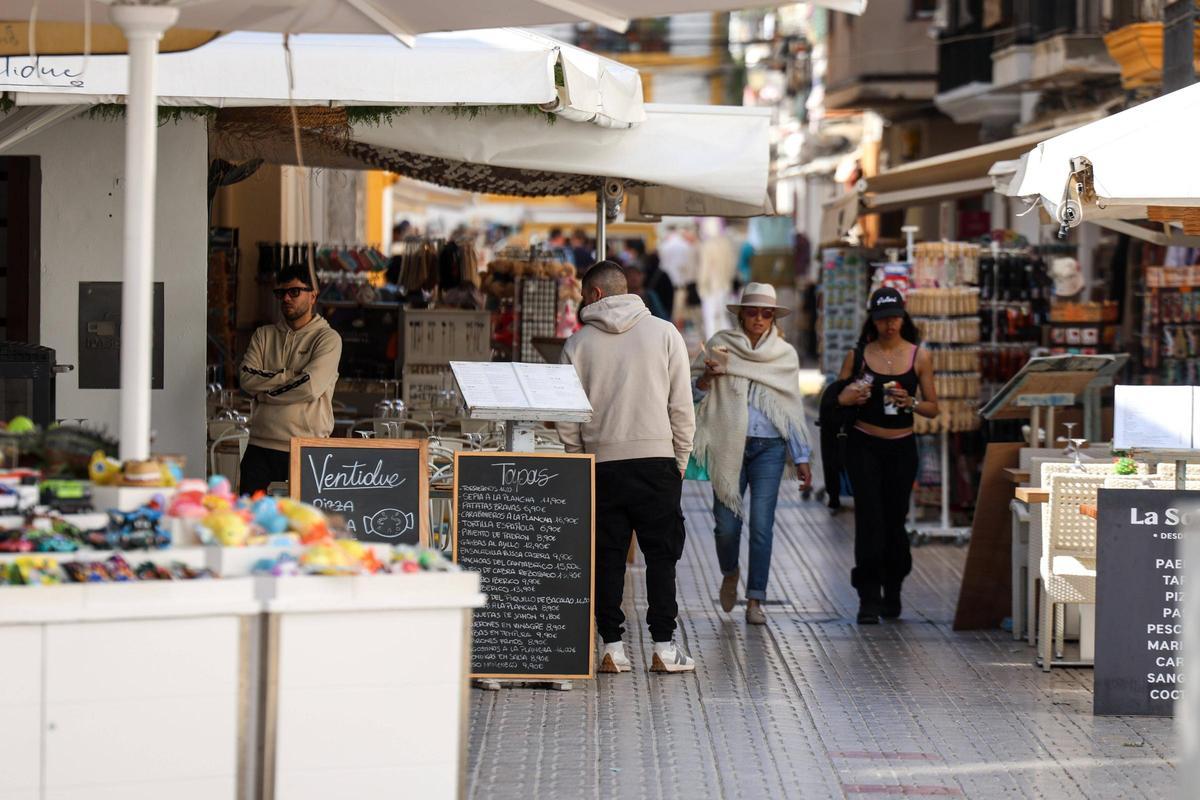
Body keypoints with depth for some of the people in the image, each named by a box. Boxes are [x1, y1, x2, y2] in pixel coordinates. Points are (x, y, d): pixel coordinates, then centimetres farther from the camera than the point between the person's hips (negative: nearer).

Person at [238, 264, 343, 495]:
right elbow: (247, 379, 1)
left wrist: (264, 394, -3)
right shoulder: (264, 335, 16)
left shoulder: (328, 338, 1)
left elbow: (311, 387, -12)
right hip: (261, 445, 4)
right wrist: (289, 375, -7)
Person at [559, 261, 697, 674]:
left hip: (602, 463, 0)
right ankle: (664, 647, 2)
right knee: (661, 554, 5)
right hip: (657, 459, 0)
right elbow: (682, 407, 1)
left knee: (607, 556, 5)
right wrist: (680, 462, 9)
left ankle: (612, 647, 4)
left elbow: (567, 418, 3)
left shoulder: (579, 344, 2)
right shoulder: (664, 334, 2)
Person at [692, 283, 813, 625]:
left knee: (762, 525, -7)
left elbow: (793, 408, 12)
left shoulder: (785, 354, 8)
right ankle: (730, 574, 28)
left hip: (769, 447, 1)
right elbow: (696, 392, 7)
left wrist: (801, 459, 9)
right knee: (727, 523, -3)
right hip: (728, 446, 0)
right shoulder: (721, 346, 4)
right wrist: (708, 376, -16)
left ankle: (755, 600, -2)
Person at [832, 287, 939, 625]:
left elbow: (933, 408, 5)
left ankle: (892, 591, 28)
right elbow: (837, 399, 7)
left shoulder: (919, 357, 2)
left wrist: (910, 402, -15)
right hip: (864, 446, -1)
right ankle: (869, 599, -10)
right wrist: (850, 397, -15)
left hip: (901, 448, 1)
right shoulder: (858, 355, 2)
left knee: (894, 519, 7)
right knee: (869, 518, -10)